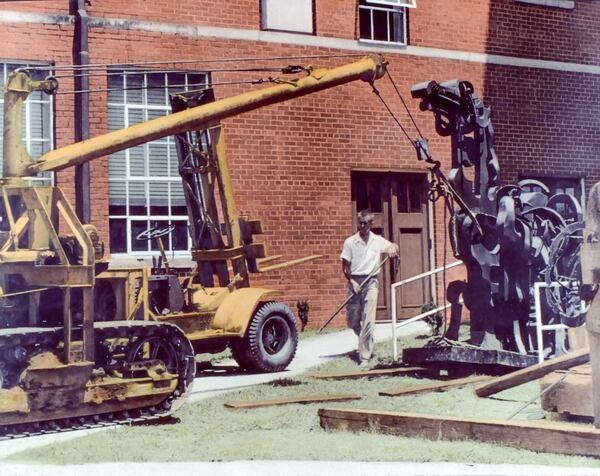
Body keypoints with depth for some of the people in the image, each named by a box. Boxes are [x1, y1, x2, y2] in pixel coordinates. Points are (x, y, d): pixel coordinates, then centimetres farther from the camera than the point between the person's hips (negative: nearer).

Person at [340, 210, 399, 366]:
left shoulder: (378, 241, 6)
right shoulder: (350, 242, 1)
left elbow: (394, 247, 20)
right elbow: (345, 266, 3)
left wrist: (393, 248, -4)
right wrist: (352, 282, -10)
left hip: (371, 282, -1)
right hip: (354, 281, 1)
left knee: (368, 320, -9)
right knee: (352, 320, 5)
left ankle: (364, 356, -5)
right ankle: (366, 341, 35)